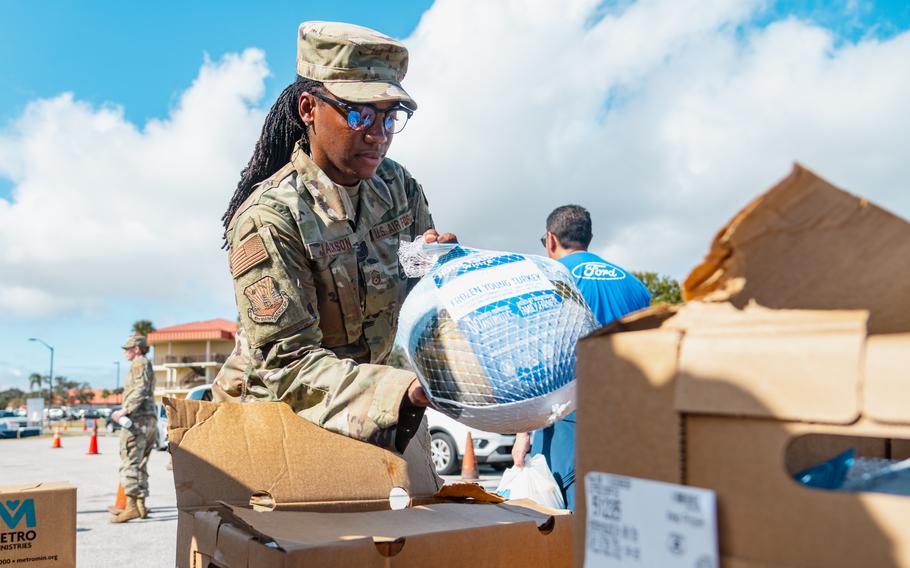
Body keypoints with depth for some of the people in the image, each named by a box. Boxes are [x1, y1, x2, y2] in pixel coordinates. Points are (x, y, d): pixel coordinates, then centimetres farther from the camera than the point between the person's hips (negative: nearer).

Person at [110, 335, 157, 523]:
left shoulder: (139, 363, -4)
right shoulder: (147, 366, 26)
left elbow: (140, 390, -18)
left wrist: (125, 410, -21)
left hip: (138, 419, -10)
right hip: (150, 419, 10)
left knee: (129, 463, -13)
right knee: (140, 464, 12)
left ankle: (132, 506, -19)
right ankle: (141, 505, 13)